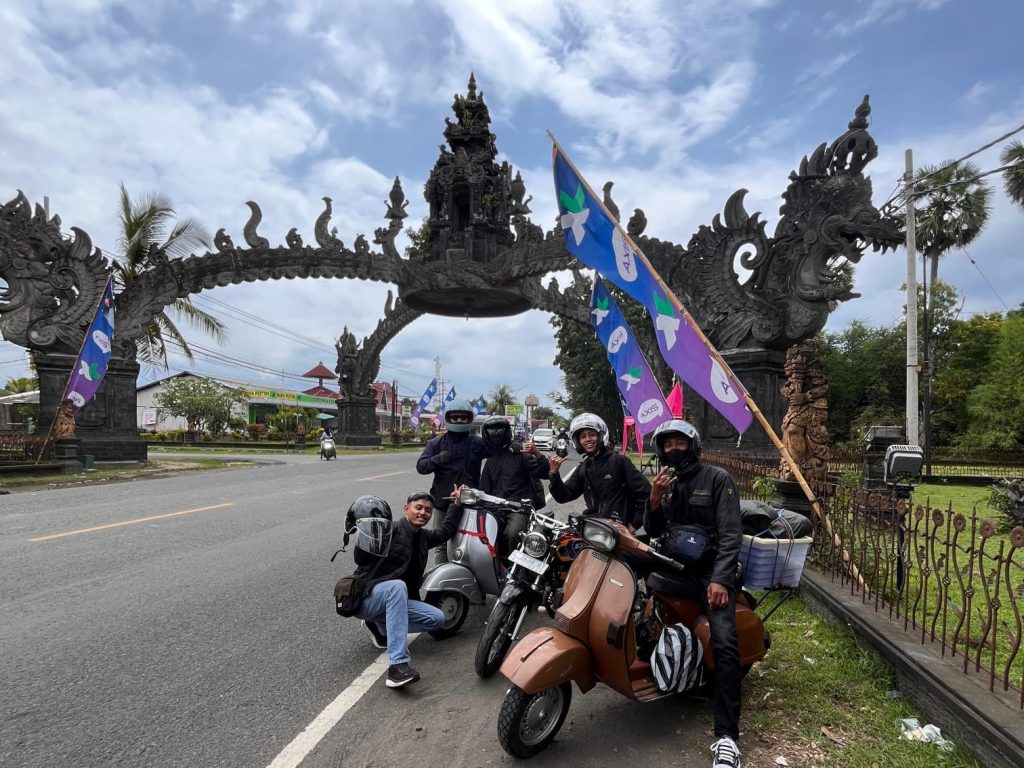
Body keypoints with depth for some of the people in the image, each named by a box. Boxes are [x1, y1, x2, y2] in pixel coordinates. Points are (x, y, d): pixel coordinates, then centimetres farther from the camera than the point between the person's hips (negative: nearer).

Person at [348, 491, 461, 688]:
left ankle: (379, 626, 5)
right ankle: (398, 664, -45)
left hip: (392, 599, 7)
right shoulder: (390, 531, -14)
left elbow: (446, 530, 28)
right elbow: (361, 558, -24)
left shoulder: (422, 537, 10)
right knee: (397, 586, -40)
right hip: (365, 598, -7)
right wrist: (364, 530, -39)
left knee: (436, 618, -12)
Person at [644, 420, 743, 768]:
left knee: (724, 642, -21)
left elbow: (730, 533, -10)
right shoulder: (664, 483, 11)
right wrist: (655, 498, -13)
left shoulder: (718, 479, -4)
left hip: (712, 566, -5)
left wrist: (720, 578, -21)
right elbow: (653, 532, 6)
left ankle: (726, 736, -19)